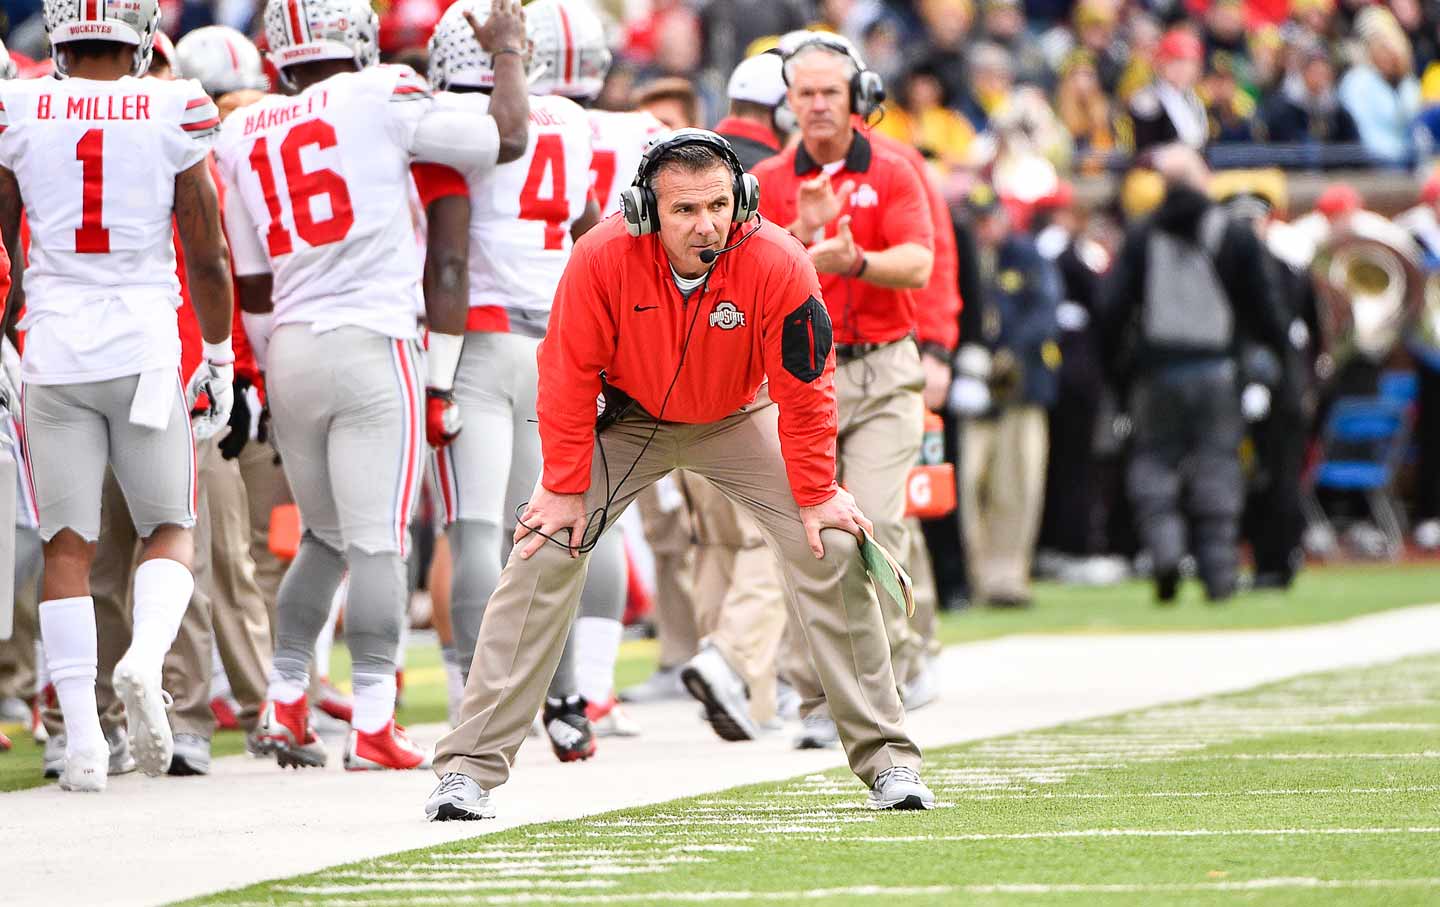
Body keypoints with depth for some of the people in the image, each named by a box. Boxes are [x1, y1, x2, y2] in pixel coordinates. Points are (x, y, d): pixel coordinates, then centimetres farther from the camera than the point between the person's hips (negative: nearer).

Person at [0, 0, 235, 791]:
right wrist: (219, 361, 12)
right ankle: (145, 658, -16)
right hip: (146, 347, -1)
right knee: (170, 530, 12)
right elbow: (207, 257, 1)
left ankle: (83, 737, -2)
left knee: (68, 545, 5)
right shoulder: (172, 118, -3)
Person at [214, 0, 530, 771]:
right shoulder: (382, 100, -6)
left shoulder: (244, 137, 9)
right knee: (378, 542, -4)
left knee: (324, 536, 19)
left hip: (288, 350, 5)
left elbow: (252, 284, 12)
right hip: (370, 345, -5)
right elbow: (506, 139, 1)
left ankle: (284, 705, 15)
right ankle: (372, 723, -7)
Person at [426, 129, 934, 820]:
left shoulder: (776, 264, -29)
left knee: (833, 553, -11)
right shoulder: (601, 258, -30)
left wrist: (815, 496, -14)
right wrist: (566, 488, -16)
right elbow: (569, 375, -18)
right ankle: (470, 768, -10)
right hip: (627, 418, 0)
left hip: (739, 421, 1)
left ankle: (887, 761, 0)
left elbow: (805, 390, -18)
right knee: (542, 555, -14)